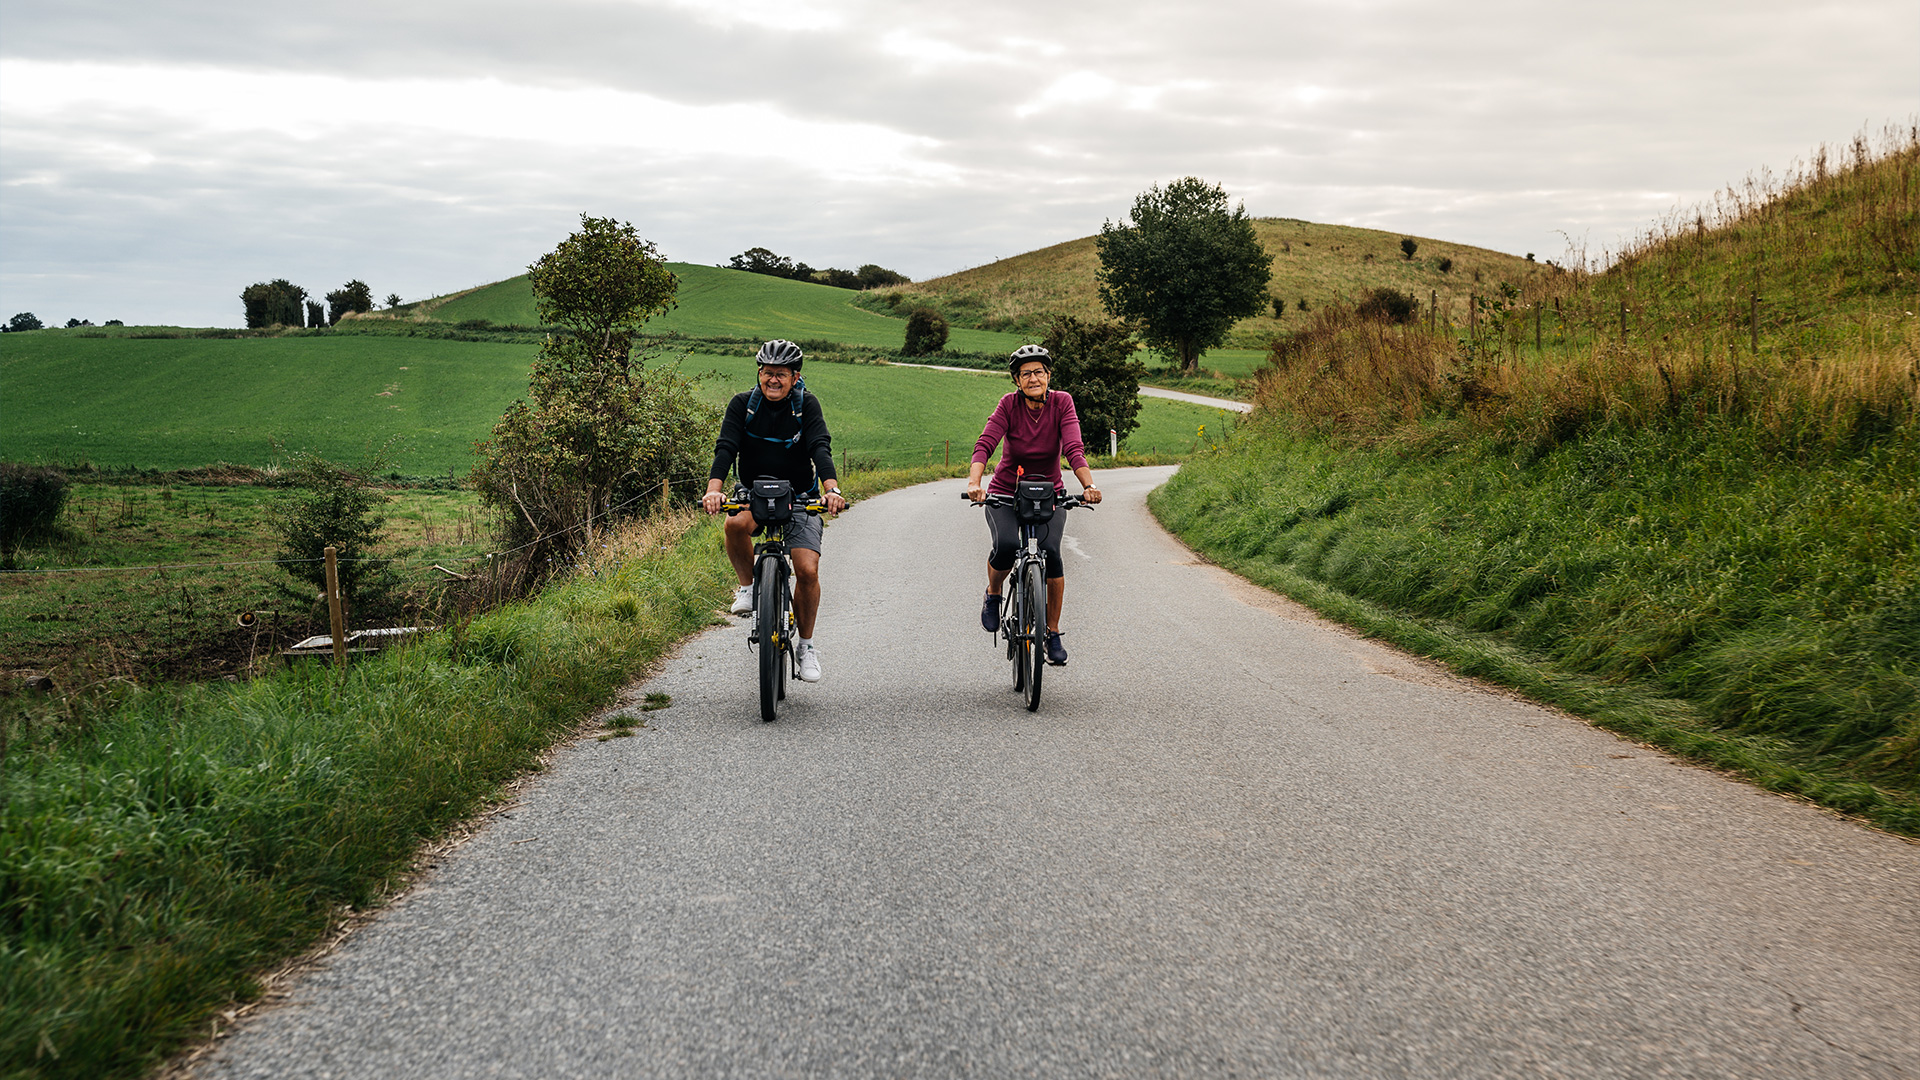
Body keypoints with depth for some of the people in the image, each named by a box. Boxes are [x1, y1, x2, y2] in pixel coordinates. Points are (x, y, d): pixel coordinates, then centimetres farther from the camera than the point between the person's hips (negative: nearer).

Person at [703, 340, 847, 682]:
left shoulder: (806, 405, -9)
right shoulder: (743, 404, -7)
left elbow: (821, 448, -22)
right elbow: (725, 448, -18)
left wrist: (832, 489, -40)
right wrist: (713, 489, -36)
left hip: (799, 499, 0)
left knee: (807, 570, -16)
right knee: (736, 524, -35)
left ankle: (806, 645, 5)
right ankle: (748, 586, -7)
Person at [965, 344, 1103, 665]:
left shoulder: (1061, 402, -12)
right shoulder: (1009, 405, -14)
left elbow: (1074, 449, -24)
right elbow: (984, 445, -26)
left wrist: (1089, 485, -40)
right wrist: (973, 483, -43)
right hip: (1005, 493, -1)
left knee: (1050, 551, -24)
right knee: (1006, 546, -30)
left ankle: (1053, 633, -7)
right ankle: (993, 594, 5)